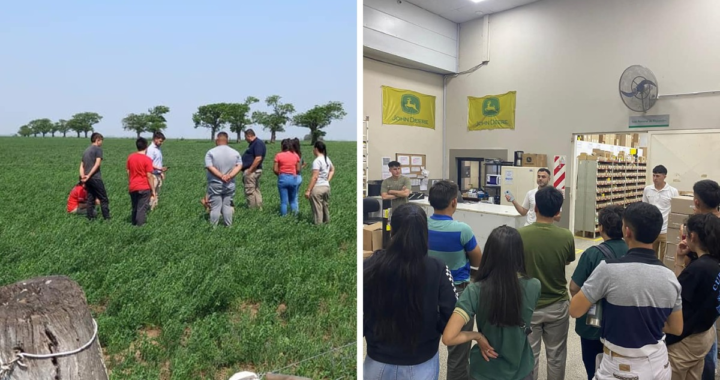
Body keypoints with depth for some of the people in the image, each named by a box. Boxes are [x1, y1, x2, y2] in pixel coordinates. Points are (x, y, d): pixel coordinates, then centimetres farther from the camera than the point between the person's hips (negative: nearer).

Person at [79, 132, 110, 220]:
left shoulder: (86, 150, 19)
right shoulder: (98, 149, -3)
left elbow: (81, 166, 12)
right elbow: (97, 164, -15)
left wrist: (83, 176, 1)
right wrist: (89, 175, -14)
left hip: (87, 179, 7)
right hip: (95, 178, -7)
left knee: (90, 198, 11)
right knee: (104, 199, -2)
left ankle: (90, 218, 12)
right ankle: (107, 218, -3)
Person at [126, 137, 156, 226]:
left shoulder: (130, 157, 3)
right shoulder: (147, 159, -13)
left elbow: (128, 172, 9)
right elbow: (149, 176, -13)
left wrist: (129, 185, 21)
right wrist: (153, 190, -7)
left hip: (132, 187, 5)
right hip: (144, 188, -5)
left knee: (134, 208, 18)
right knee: (142, 209, 0)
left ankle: (134, 224, 26)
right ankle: (139, 226, -1)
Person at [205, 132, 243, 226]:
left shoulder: (211, 152, -5)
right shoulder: (235, 153, 4)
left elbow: (210, 167, -15)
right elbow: (239, 166, -5)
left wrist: (221, 176, -17)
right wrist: (229, 176, -15)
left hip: (215, 185, -3)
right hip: (230, 185, 3)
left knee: (215, 207, 2)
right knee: (227, 206, 10)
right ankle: (228, 226, 14)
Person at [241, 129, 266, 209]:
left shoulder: (258, 143, -16)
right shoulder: (253, 143, 16)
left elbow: (258, 158, -25)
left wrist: (250, 170, -22)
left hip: (251, 171, -11)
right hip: (253, 171, 11)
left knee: (250, 192, -6)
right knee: (256, 191, 13)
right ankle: (259, 208, 19)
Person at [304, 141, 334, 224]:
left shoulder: (317, 161, -16)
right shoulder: (327, 159, 9)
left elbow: (315, 177, -20)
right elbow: (332, 170, 25)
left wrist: (308, 190, -18)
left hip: (317, 188, -8)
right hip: (326, 186, 8)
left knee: (317, 210, 0)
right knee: (325, 207, 19)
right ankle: (327, 222, 29)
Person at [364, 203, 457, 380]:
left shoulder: (370, 267, -17)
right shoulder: (437, 270, -19)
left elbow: (361, 315, -10)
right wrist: (430, 329, 4)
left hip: (379, 363, 1)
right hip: (421, 365, 0)